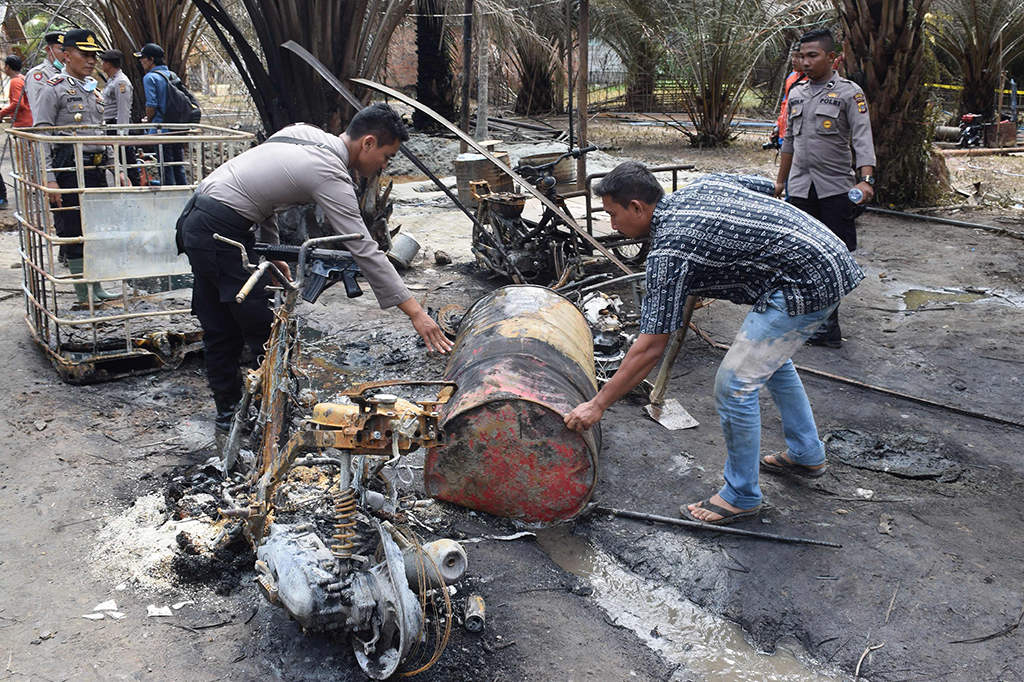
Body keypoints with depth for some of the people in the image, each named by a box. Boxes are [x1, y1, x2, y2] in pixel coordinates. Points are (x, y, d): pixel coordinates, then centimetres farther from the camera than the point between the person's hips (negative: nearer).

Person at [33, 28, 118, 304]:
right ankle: (84, 295, 7)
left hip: (97, 168, 7)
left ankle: (96, 288, 19)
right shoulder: (54, 88, -5)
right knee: (74, 233, -1)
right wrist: (48, 179, -18)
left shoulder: (93, 88, 17)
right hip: (69, 170, -7)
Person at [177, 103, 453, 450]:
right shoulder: (331, 175, -17)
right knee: (267, 333, -1)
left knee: (221, 332, 17)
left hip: (195, 220, 10)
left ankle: (227, 420, 28)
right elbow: (364, 251, -20)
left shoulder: (304, 133, 10)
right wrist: (414, 311, -19)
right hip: (222, 232, -10)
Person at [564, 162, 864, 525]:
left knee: (734, 384, -4)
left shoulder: (670, 250, -18)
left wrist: (597, 404, -13)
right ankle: (807, 454, 44)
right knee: (770, 358, 29)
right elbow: (766, 187, 21)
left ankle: (741, 496, 12)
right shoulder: (699, 185, 6)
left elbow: (650, 348, -19)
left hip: (807, 284, -10)